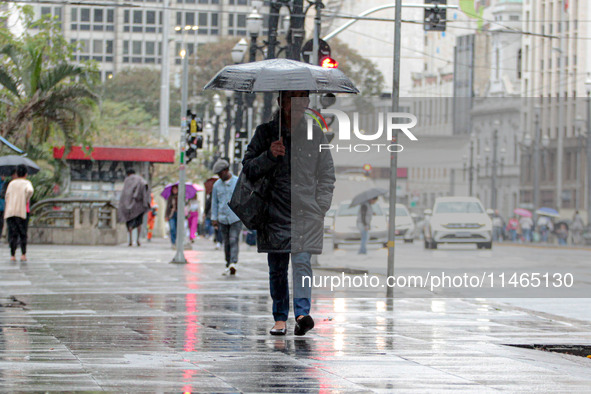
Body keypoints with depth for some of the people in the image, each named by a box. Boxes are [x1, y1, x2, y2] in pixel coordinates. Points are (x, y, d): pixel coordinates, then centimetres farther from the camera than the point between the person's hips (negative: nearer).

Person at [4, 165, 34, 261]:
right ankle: (23, 254, 0)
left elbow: (7, 196, 8)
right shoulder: (26, 183, 2)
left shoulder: (11, 183, 12)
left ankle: (12, 255, -3)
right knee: (23, 234, 7)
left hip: (10, 211, 2)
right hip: (22, 211, -2)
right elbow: (30, 190, -19)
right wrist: (26, 200, -5)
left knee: (13, 234, 3)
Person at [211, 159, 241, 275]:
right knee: (226, 243, 5)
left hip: (236, 217, -3)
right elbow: (214, 202, 14)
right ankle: (228, 265, 12)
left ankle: (233, 263, -25)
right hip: (222, 219, 3)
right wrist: (214, 218, 9)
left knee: (233, 240, -15)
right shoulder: (217, 185, 10)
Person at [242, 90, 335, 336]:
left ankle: (302, 314, -24)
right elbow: (248, 168, 6)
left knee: (302, 262, -15)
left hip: (307, 213, -1)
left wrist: (321, 206, 4)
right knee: (277, 268, 3)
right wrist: (269, 156, -11)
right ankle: (280, 318, 13)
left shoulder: (315, 135, 9)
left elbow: (327, 175, 15)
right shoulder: (265, 132, 6)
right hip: (275, 212, 1)